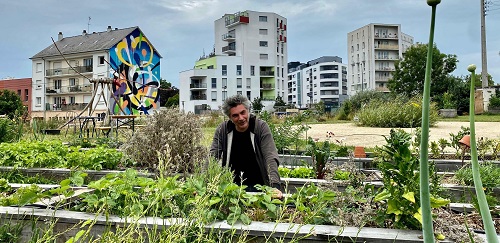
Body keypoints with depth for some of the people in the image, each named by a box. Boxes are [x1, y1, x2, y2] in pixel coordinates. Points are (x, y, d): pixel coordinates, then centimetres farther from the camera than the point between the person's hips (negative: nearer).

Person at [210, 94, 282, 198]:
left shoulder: (261, 127, -11)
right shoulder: (222, 130, -5)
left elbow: (271, 158, -19)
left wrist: (275, 186, -32)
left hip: (257, 186, -1)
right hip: (231, 186, 2)